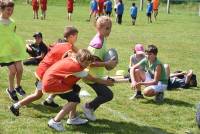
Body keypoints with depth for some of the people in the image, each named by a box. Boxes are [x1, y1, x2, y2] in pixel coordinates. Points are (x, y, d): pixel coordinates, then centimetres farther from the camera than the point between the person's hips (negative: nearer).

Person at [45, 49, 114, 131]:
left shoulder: (72, 59, 2)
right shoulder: (76, 68, -20)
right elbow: (91, 79, -6)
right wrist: (105, 82, 7)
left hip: (49, 78, 10)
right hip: (51, 82, -10)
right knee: (75, 99, -12)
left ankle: (72, 118, 21)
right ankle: (55, 122, -11)